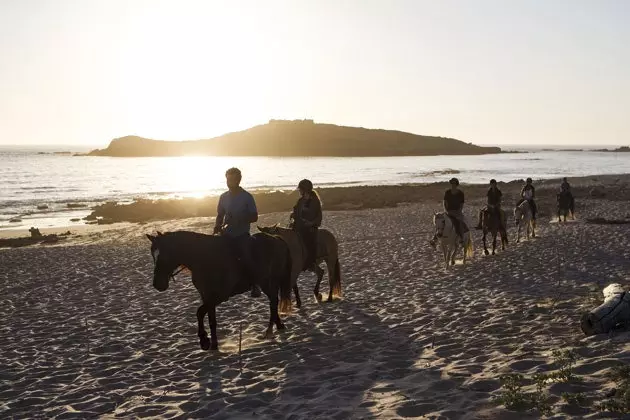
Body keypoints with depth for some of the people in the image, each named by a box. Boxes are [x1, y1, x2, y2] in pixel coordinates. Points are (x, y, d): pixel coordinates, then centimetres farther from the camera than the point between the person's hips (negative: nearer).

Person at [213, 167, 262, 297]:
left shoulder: (247, 197, -6)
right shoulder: (224, 197, 7)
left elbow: (254, 217, -6)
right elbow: (220, 216, 15)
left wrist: (238, 220, -22)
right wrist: (217, 228, -4)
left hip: (242, 235, -5)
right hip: (227, 234, 5)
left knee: (246, 259, -21)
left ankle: (255, 284, -4)